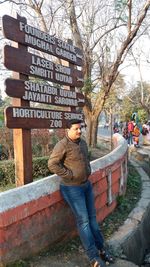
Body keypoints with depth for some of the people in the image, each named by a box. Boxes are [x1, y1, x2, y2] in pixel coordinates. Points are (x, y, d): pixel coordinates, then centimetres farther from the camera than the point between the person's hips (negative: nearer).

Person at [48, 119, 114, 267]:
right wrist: (69, 175, -19)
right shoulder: (62, 145, -18)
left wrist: (88, 171, 7)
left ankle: (101, 248, 29)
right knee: (83, 220, -2)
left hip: (86, 185, 8)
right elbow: (52, 164, -21)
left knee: (92, 217, 15)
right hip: (72, 188, -7)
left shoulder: (83, 142, 7)